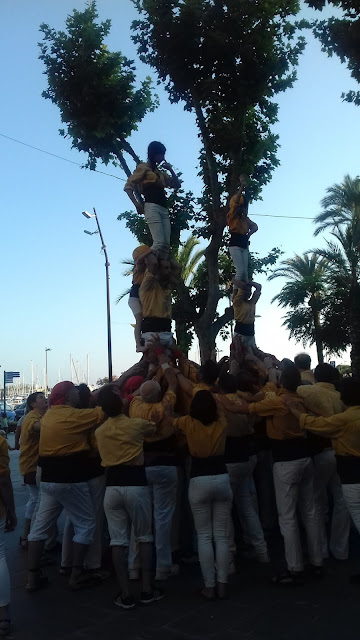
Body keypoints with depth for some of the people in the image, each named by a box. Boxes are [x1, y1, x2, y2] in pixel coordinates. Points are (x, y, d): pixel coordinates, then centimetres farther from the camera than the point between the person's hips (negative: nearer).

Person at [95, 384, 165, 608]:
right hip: (136, 485, -3)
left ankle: (125, 594, 10)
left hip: (112, 487, 3)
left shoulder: (99, 431, 7)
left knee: (118, 541, 7)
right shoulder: (137, 424, -5)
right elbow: (155, 427, 13)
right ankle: (147, 590, 15)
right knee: (145, 537, 12)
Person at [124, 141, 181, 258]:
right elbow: (128, 187, 0)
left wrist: (171, 170, 16)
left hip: (164, 209, 7)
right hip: (152, 207, -7)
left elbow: (176, 185, 28)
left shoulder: (160, 172, 27)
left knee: (166, 245, -6)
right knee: (159, 242, -22)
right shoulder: (143, 167, 8)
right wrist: (137, 204, -11)